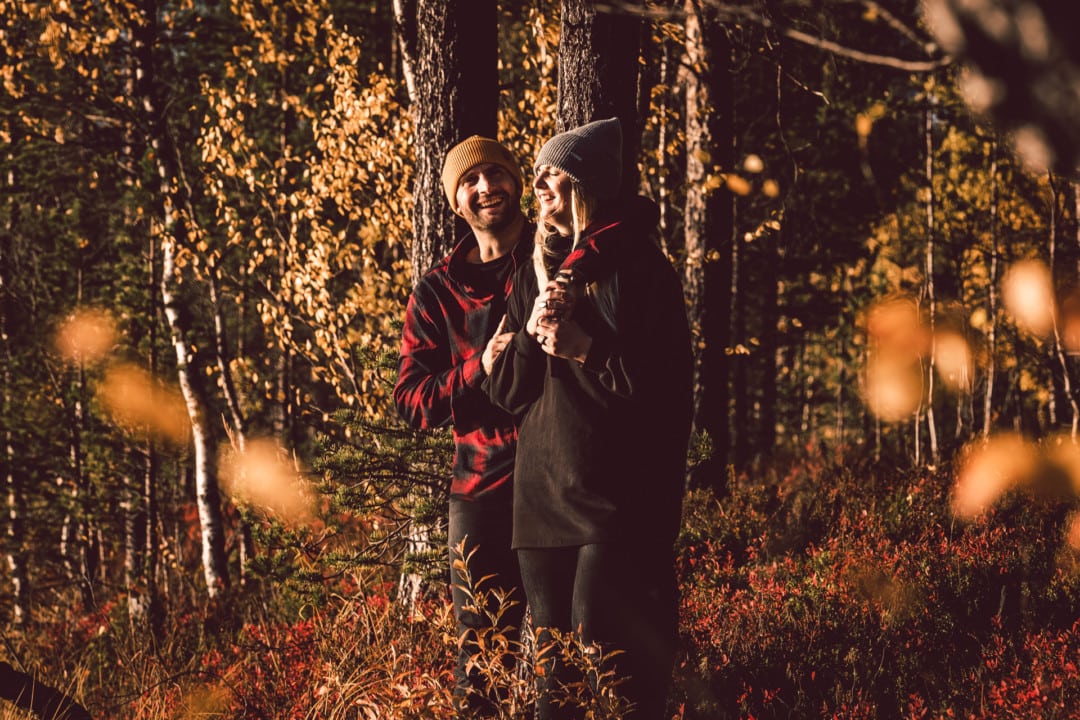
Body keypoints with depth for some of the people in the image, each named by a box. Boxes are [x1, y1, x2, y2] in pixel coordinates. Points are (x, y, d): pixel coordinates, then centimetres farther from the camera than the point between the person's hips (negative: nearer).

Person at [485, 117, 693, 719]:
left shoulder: (638, 267, -3)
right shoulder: (536, 274, 14)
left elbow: (666, 386, -8)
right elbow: (507, 390, 11)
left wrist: (585, 349, -15)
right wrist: (531, 330, -6)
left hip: (620, 505, -6)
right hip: (543, 501, 6)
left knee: (605, 659, -13)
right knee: (554, 671, 9)